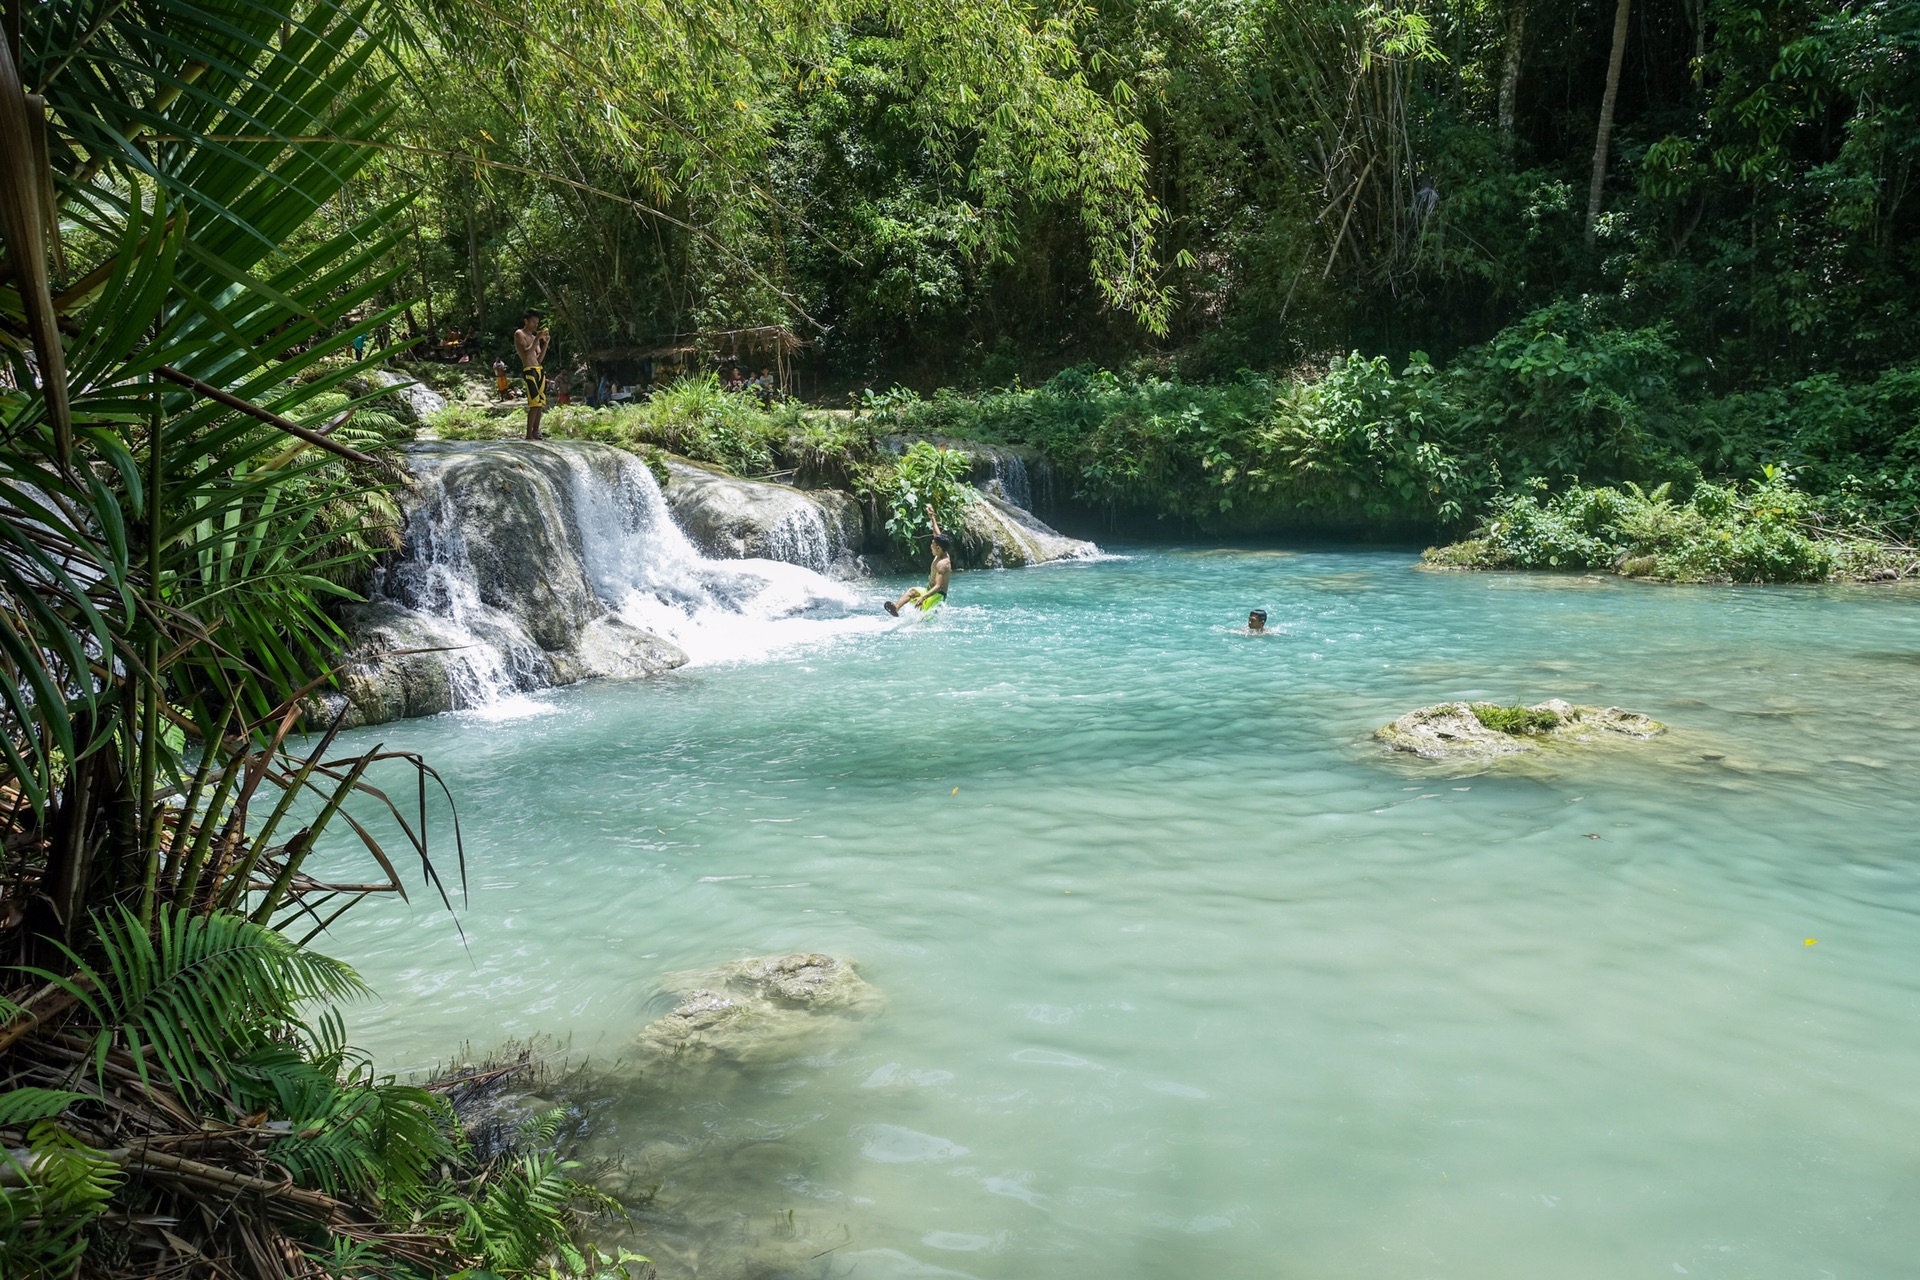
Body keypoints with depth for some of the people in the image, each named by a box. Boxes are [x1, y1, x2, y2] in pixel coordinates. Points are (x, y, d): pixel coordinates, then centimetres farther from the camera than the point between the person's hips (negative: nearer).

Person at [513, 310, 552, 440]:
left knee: (540, 404, 3)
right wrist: (537, 339, -16)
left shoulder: (534, 338, 23)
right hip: (529, 371, -8)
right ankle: (529, 435, -18)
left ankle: (535, 433, 7)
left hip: (540, 370, 8)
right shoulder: (519, 334, 0)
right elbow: (526, 353, -14)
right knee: (535, 403, -18)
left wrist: (546, 343, 7)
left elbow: (539, 358, 16)